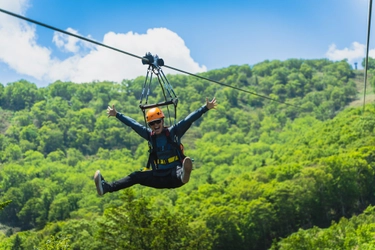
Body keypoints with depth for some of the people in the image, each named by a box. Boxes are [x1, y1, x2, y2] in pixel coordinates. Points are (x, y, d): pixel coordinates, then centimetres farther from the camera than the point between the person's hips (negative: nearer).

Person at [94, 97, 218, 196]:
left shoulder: (173, 132, -3)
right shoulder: (150, 135, 8)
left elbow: (189, 120, -13)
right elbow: (132, 123, 18)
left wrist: (205, 108, -22)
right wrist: (117, 115, 25)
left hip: (174, 176, -5)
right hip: (158, 178, 5)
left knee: (178, 171, -39)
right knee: (136, 176, -10)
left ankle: (183, 176, -76)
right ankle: (106, 187, -23)